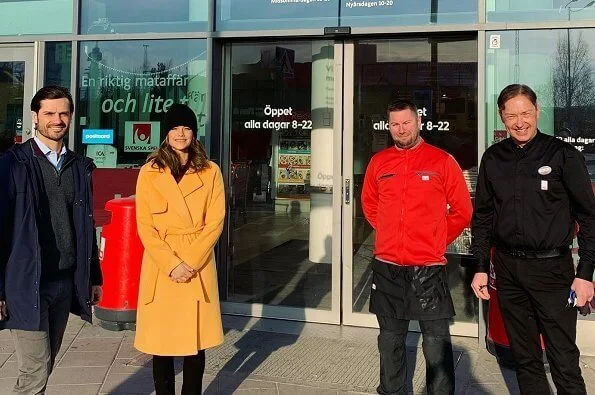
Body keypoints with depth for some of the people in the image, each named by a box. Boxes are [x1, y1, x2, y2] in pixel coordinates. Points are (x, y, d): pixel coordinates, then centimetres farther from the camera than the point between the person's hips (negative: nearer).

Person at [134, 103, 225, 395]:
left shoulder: (210, 172, 4)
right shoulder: (149, 172, 2)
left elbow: (215, 222, -1)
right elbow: (144, 226, -2)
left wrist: (190, 262, -12)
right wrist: (171, 264, -13)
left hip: (199, 267, 1)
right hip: (160, 267, 0)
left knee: (196, 340, 6)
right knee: (161, 342, 6)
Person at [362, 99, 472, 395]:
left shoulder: (442, 161, -2)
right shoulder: (379, 162, 6)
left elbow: (462, 211, 3)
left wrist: (436, 241, 3)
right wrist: (390, 235, 12)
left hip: (428, 267, -3)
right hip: (386, 266, 3)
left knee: (437, 340, 1)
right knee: (390, 338, 15)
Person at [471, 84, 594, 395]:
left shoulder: (563, 155, -4)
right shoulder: (493, 159, 6)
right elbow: (483, 216, 11)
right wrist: (481, 267, 7)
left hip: (552, 267, -3)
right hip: (508, 269, 4)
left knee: (564, 360, -1)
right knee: (524, 358, 14)